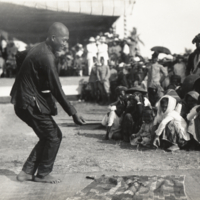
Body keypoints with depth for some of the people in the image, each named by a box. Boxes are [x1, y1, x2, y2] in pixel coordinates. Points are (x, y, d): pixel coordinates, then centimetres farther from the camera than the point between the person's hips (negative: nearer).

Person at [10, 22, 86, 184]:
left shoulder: (40, 49, 9)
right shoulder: (47, 57, -21)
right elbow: (57, 89, -23)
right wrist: (73, 113, -20)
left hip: (25, 101, 10)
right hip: (31, 104, -10)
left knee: (47, 136, 15)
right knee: (54, 136, 0)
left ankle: (27, 172, 19)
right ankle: (43, 174, 13)